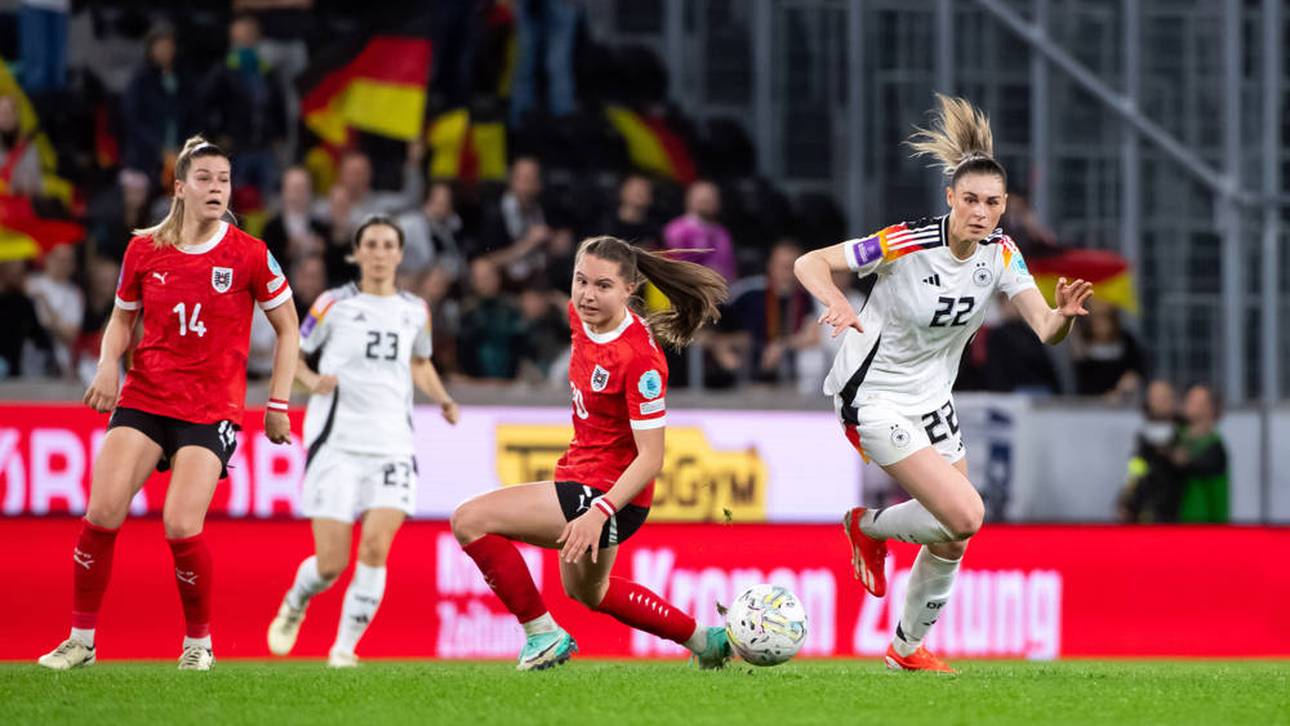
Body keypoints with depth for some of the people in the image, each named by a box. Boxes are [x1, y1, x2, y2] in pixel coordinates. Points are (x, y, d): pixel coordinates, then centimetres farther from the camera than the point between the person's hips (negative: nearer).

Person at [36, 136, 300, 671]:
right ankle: (81, 640, 2)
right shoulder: (144, 251, 2)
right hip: (143, 399, 3)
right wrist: (108, 365, -3)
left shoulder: (249, 255, -6)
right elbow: (122, 318, 17)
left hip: (211, 410, -3)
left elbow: (287, 328, 5)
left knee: (181, 526, -16)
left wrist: (278, 403, 0)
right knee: (102, 513, -12)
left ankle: (198, 642, 7)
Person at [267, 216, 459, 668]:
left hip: (392, 443, 2)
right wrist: (314, 381, -12)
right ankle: (295, 604, 28)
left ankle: (345, 646, -7)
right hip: (336, 442, -2)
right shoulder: (334, 304, 2)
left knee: (376, 545, -18)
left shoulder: (415, 311, 12)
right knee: (331, 563, -7)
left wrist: (442, 399, 11)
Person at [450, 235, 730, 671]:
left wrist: (599, 513, -37)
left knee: (470, 520, -19)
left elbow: (651, 458, -26)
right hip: (580, 470, 10)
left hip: (612, 494, -10)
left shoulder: (640, 358, -27)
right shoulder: (580, 316, -5)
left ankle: (542, 633, -7)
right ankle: (703, 639, 46)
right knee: (587, 591, 33)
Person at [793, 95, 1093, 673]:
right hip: (876, 401, -7)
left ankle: (909, 647, 33)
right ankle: (868, 527, 9)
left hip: (933, 399, 7)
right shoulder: (908, 245, -23)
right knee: (966, 516, -19)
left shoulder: (1000, 253, -7)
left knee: (951, 542, 10)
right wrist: (837, 304, -40)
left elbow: (1046, 330, -14)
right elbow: (809, 263, -20)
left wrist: (1065, 314, -37)